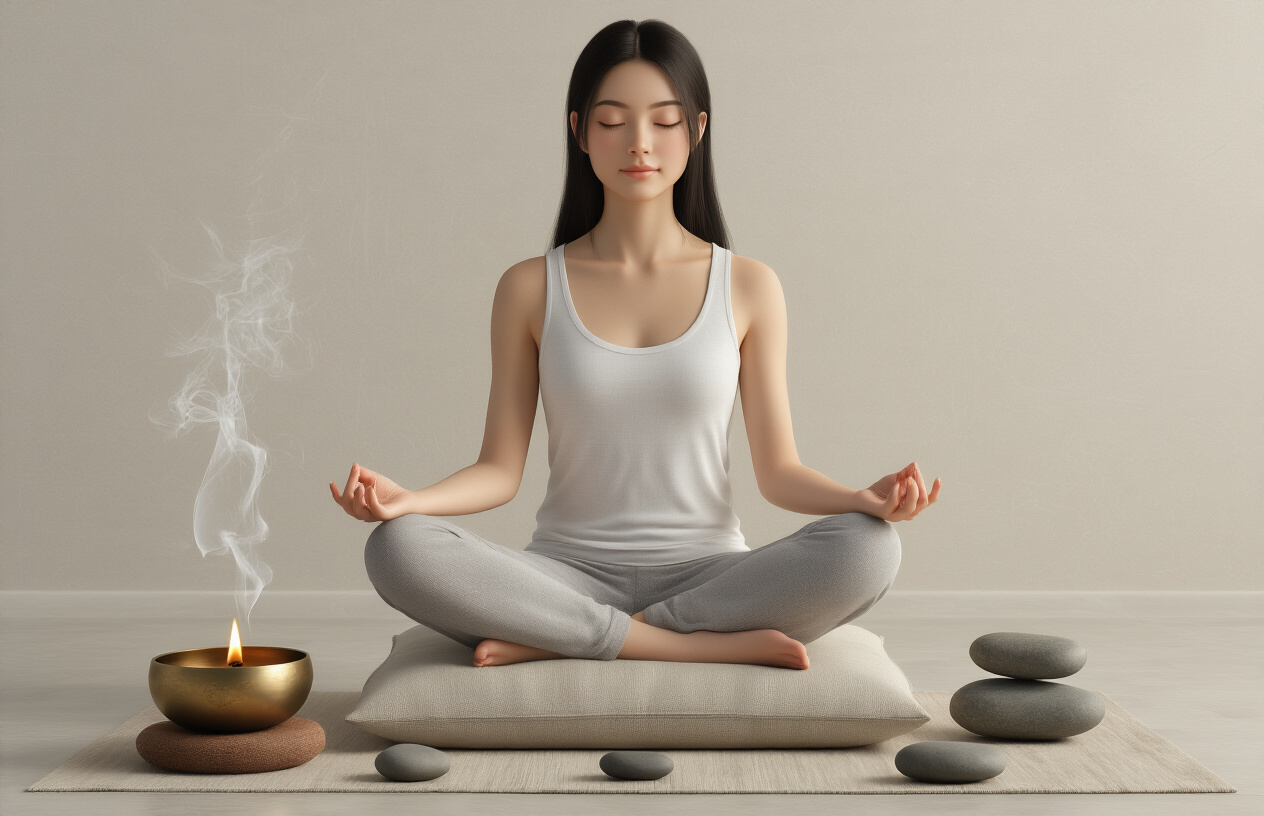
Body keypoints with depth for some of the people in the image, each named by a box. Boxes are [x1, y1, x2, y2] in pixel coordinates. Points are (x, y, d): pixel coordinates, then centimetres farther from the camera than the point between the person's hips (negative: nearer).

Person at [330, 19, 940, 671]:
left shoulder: (748, 287, 3)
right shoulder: (530, 289, 3)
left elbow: (777, 471, 3)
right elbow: (500, 468, 1)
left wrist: (867, 499, -17)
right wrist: (406, 499, -18)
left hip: (707, 576, 1)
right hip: (569, 576, 0)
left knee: (865, 550, -30)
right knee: (398, 549, -29)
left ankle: (552, 642, -19)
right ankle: (711, 646, -23)